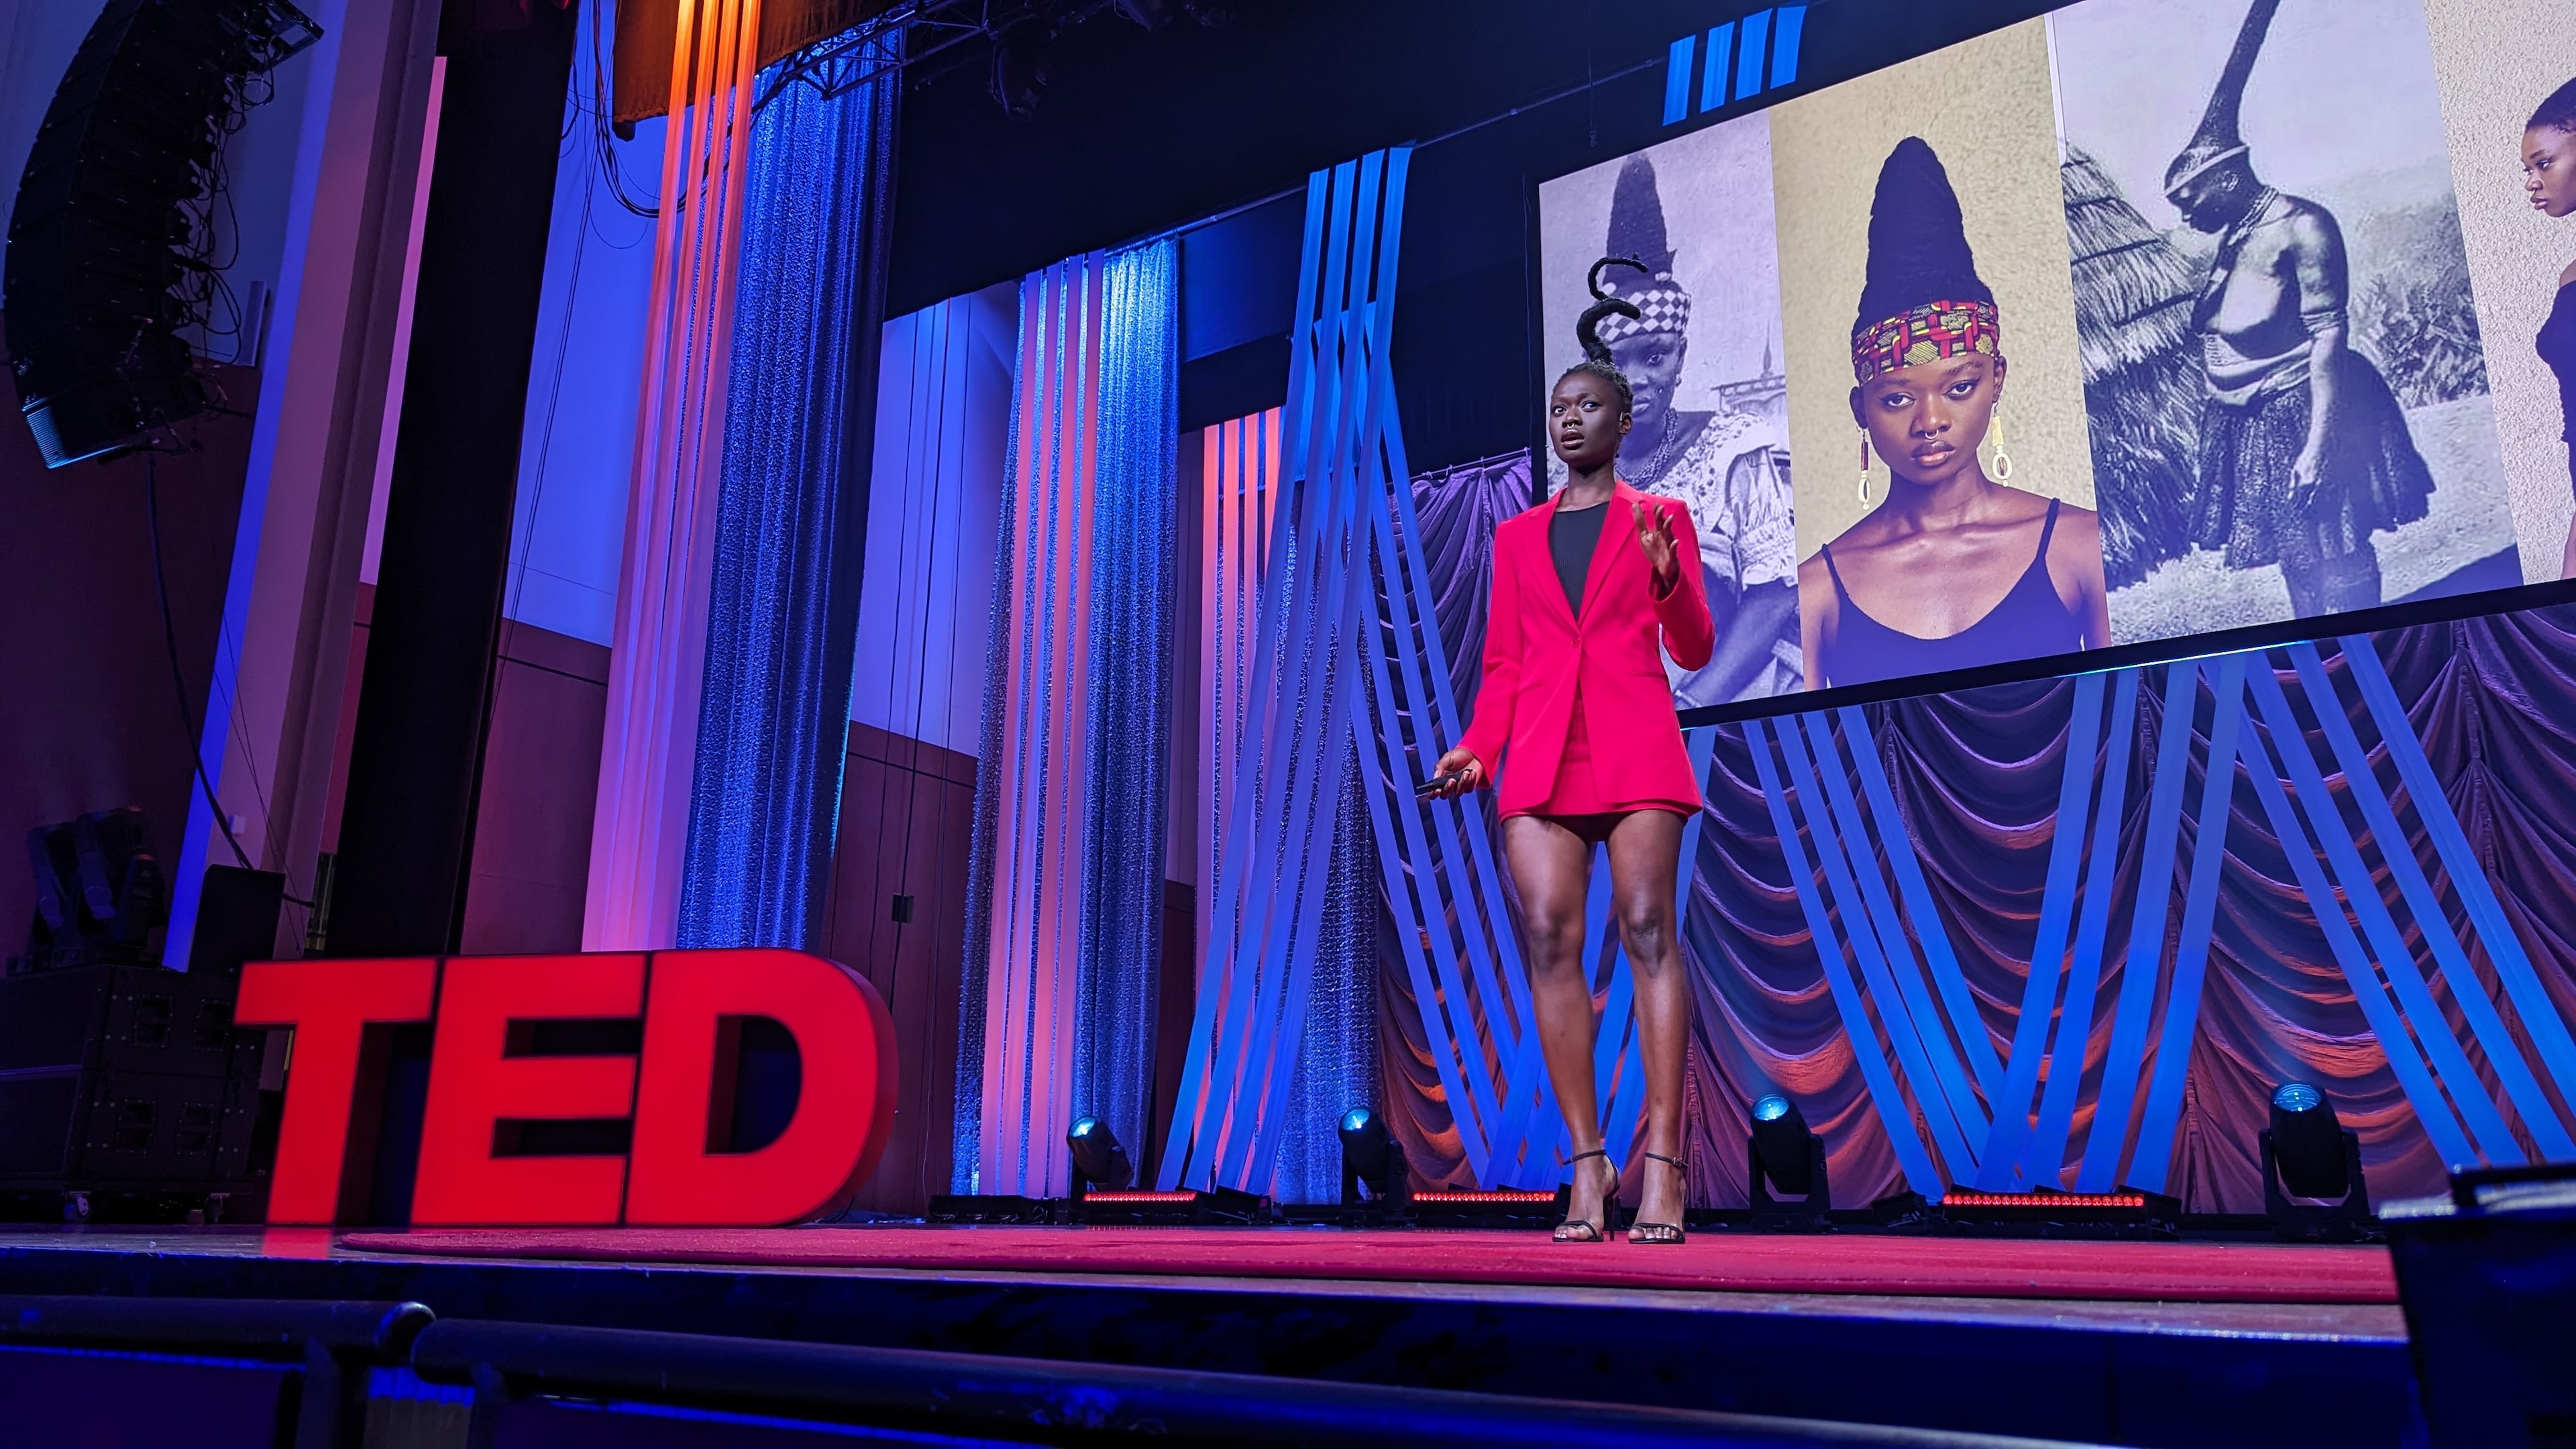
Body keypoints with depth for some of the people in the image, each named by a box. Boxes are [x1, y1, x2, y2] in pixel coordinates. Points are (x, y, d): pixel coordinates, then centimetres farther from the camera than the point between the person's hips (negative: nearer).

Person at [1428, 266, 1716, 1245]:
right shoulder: (1518, 537, 20)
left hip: (1636, 748, -2)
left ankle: (1663, 1168, -13)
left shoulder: (1660, 518, 14)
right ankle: (1588, 1166, -5)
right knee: (1550, 937, -9)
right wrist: (1477, 748, 0)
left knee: (1647, 926, -13)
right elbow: (1503, 664, 16)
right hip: (1542, 756, 3)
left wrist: (1668, 576, -12)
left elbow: (1695, 651, 7)